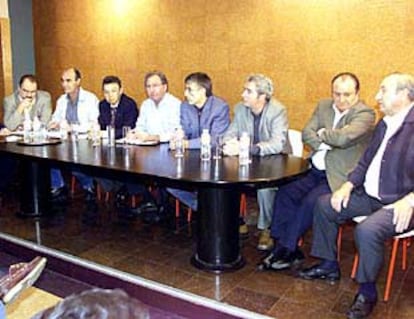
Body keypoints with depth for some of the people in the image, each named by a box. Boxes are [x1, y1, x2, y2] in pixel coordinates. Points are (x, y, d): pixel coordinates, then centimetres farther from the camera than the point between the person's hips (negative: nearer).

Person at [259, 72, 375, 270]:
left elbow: (344, 138, -24)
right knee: (285, 193, -12)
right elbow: (306, 133, 4)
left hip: (340, 177, -6)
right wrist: (323, 145, -14)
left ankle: (287, 250, -8)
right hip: (316, 171, 6)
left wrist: (322, 133, -6)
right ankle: (283, 248, -2)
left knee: (310, 201, -25)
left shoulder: (365, 114, -7)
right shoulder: (323, 106, 13)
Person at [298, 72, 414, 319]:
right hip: (371, 196, 9)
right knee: (325, 205, 5)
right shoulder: (384, 124, 14)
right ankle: (329, 266, 19)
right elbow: (366, 161, 17)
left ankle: (367, 292, -7)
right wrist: (349, 185, 2)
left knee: (367, 230, -32)